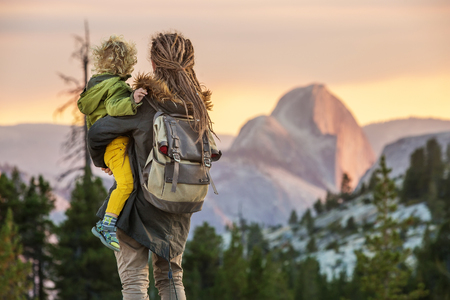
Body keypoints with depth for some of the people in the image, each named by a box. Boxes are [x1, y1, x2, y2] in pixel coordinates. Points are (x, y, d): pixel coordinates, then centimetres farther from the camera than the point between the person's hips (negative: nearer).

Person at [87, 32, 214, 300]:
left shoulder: (144, 104, -18)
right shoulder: (197, 107, -2)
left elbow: (97, 133, -12)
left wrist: (102, 162, 9)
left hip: (138, 202, -5)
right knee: (170, 277, 17)